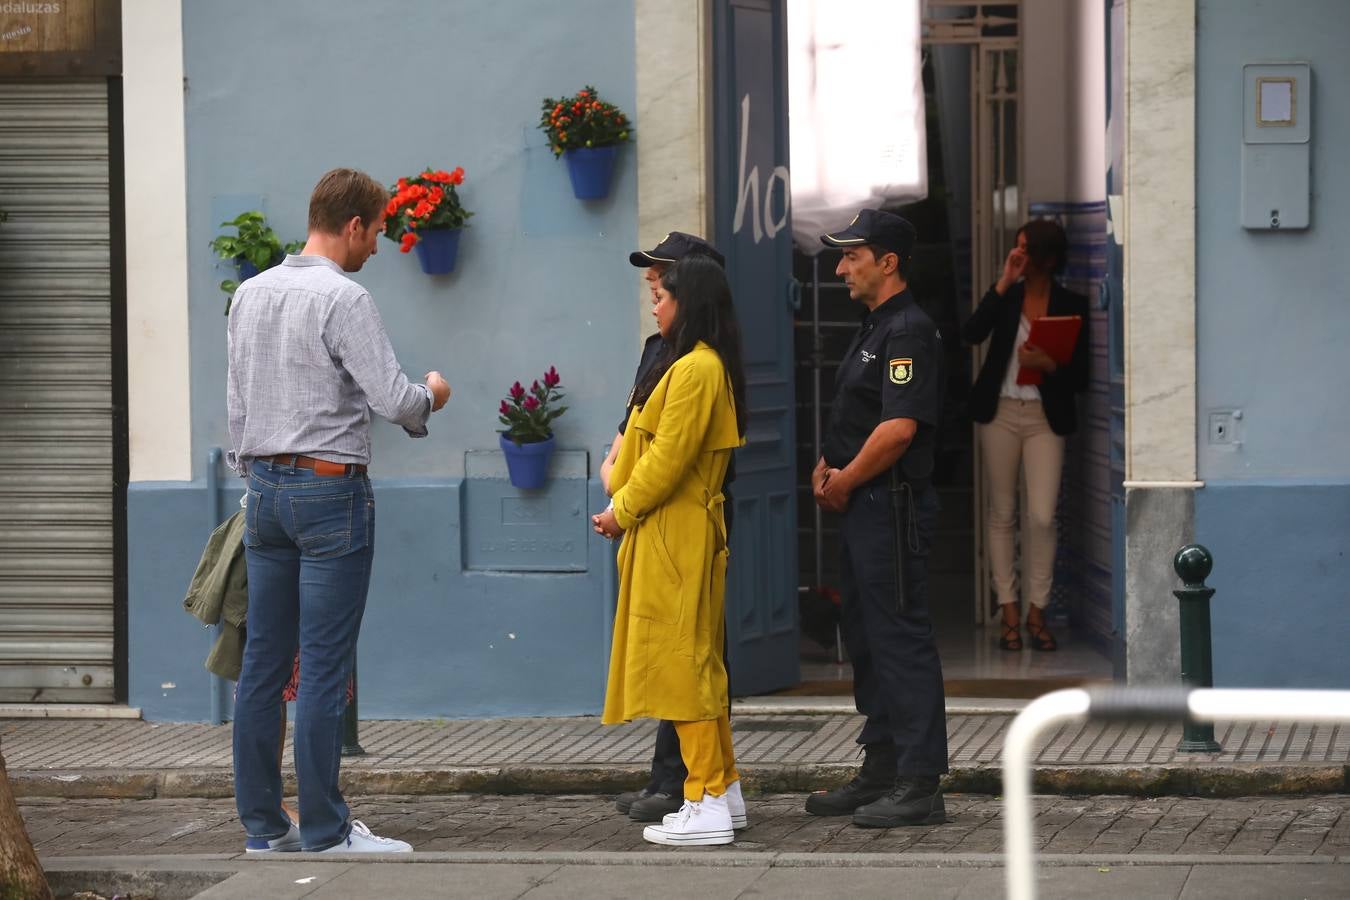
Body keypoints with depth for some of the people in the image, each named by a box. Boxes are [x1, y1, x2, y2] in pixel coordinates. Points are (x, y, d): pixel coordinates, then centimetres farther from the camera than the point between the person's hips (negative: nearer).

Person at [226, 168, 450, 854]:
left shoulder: (251, 294, 11)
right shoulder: (344, 299, -13)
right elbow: (393, 400, -16)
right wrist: (432, 395, 5)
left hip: (266, 488, 8)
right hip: (330, 489, -8)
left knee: (263, 662, 8)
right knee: (324, 668, -6)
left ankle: (261, 824, 11)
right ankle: (324, 829, -4)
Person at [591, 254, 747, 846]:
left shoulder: (695, 370, -17)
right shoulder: (704, 366, 16)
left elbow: (668, 458, -19)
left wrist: (623, 511, -9)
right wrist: (625, 496, 11)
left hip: (676, 536, -11)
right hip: (671, 533, 11)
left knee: (681, 662, -9)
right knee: (698, 662, 15)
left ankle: (707, 806, -9)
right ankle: (724, 789, 21)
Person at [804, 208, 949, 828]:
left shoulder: (909, 331, -15)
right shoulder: (874, 329, 18)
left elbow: (898, 428, -24)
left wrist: (845, 481, -13)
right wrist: (827, 469, 7)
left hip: (892, 506, -11)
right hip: (861, 508, 11)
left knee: (901, 639, -9)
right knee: (864, 638, 15)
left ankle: (920, 785, -8)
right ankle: (881, 772, 22)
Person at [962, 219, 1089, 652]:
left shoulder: (1071, 305, 0)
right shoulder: (1006, 295, 4)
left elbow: (1080, 377, 1)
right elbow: (971, 334, -13)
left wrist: (1048, 365, -19)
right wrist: (1004, 282, -15)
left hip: (1045, 417, -2)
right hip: (1000, 412, 2)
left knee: (1041, 517, -9)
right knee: (1002, 512, 5)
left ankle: (1036, 613, 3)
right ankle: (1009, 613, 10)